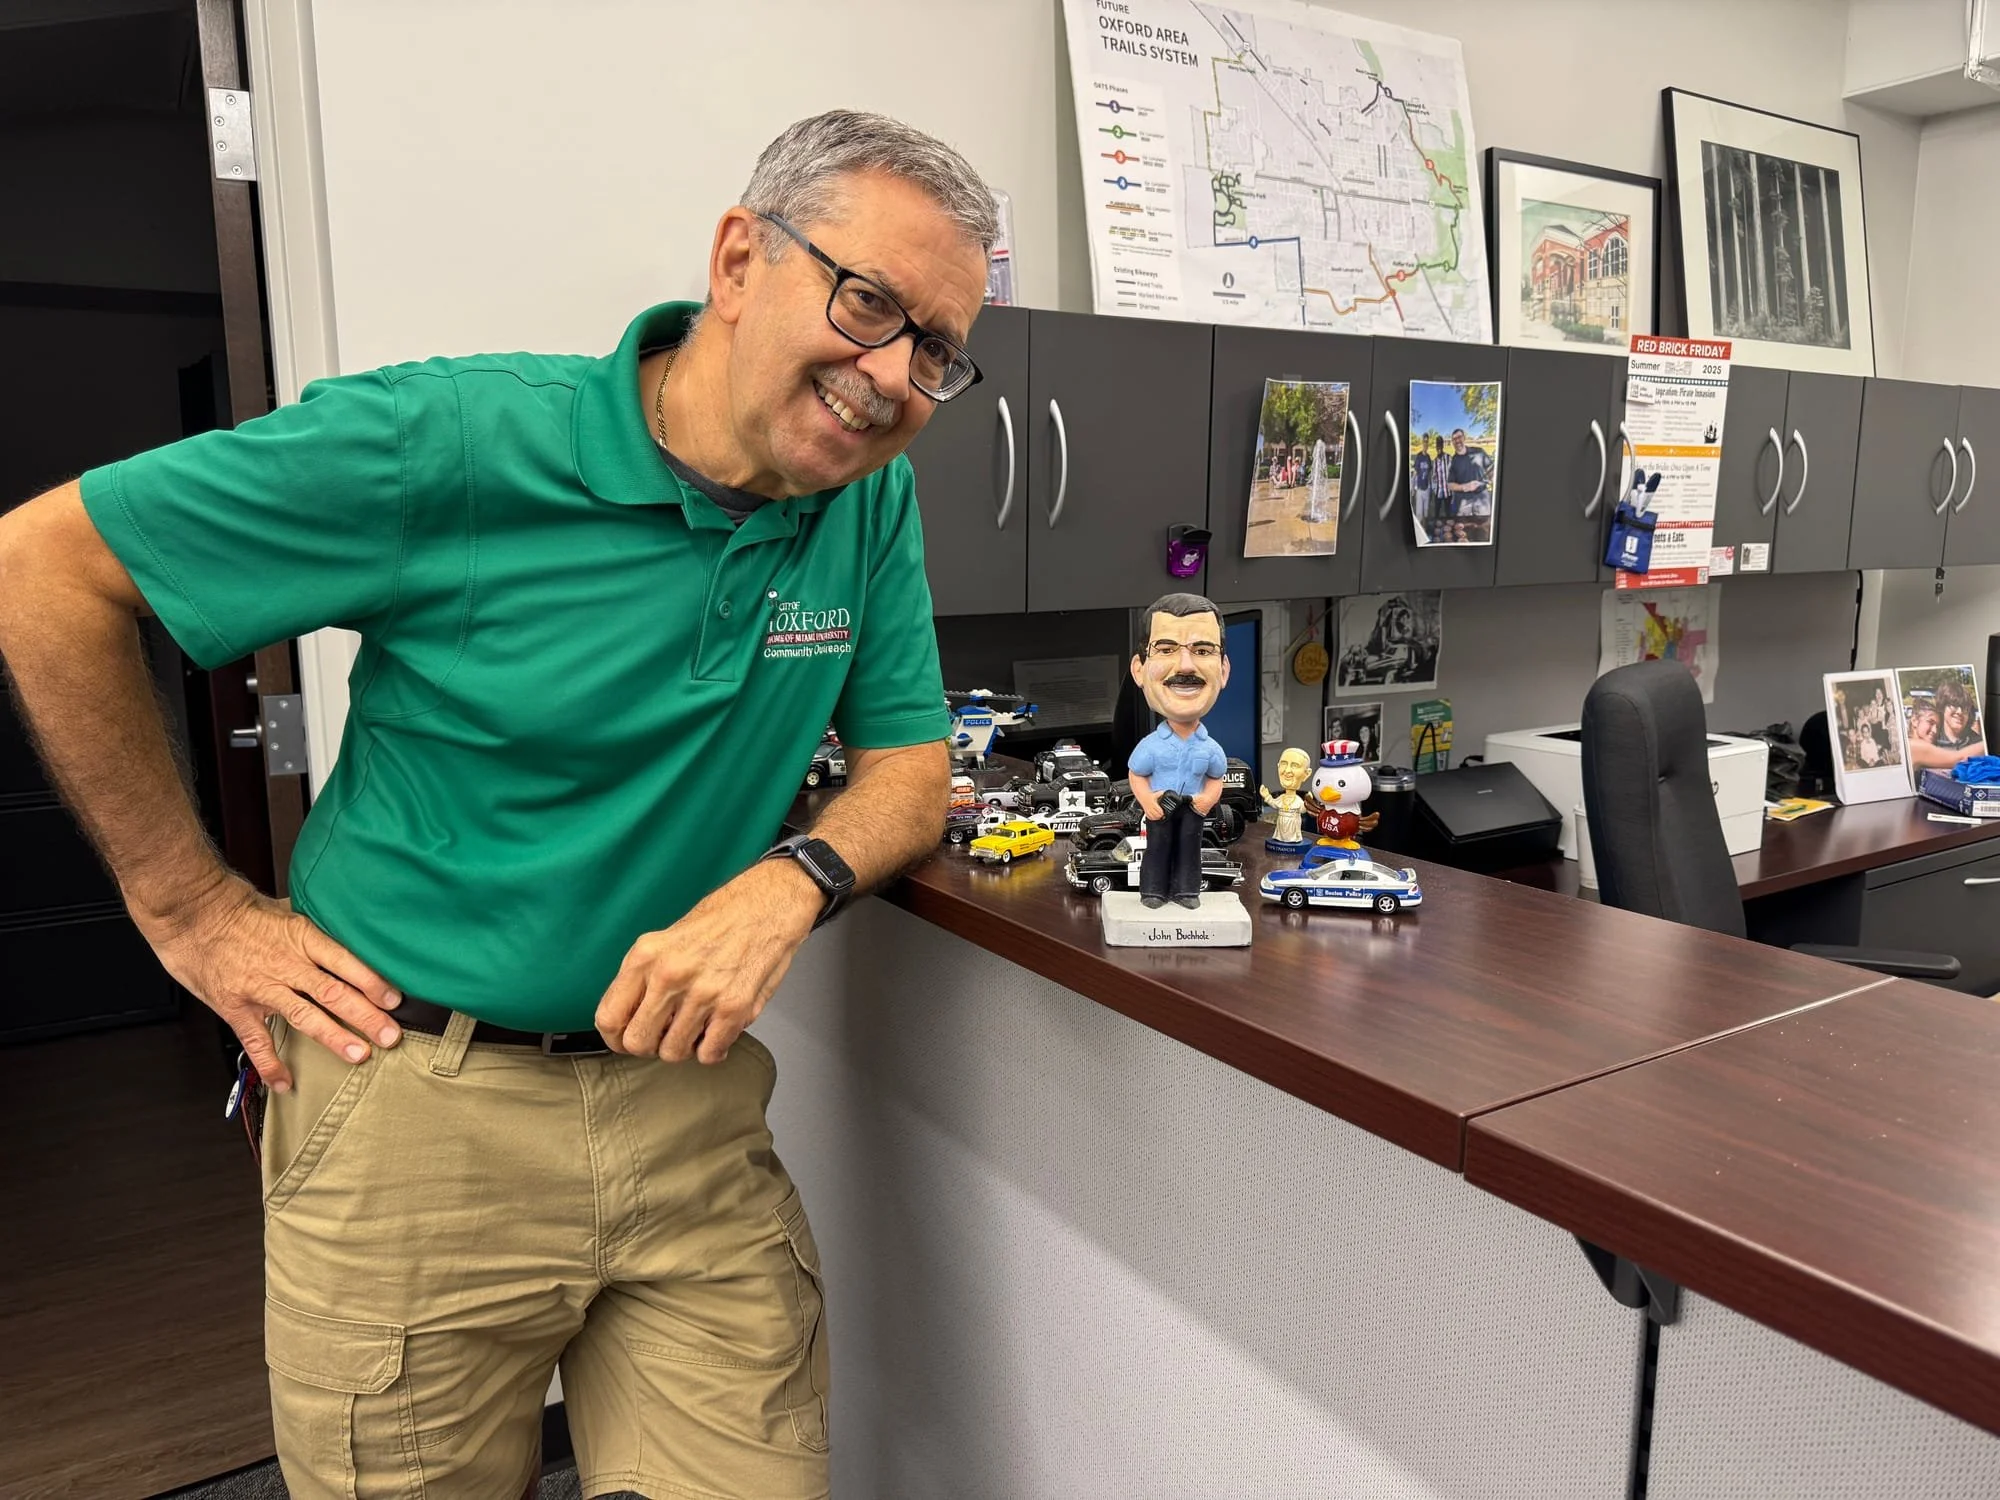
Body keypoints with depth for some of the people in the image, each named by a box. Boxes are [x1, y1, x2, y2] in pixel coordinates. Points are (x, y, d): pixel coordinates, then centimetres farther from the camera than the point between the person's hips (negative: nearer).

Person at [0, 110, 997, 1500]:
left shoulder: (874, 500, -2)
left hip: (690, 1102, 4)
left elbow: (911, 769, 4)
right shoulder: (452, 444, -16)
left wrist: (790, 883, -18)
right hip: (415, 1110, -3)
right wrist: (189, 906, -5)